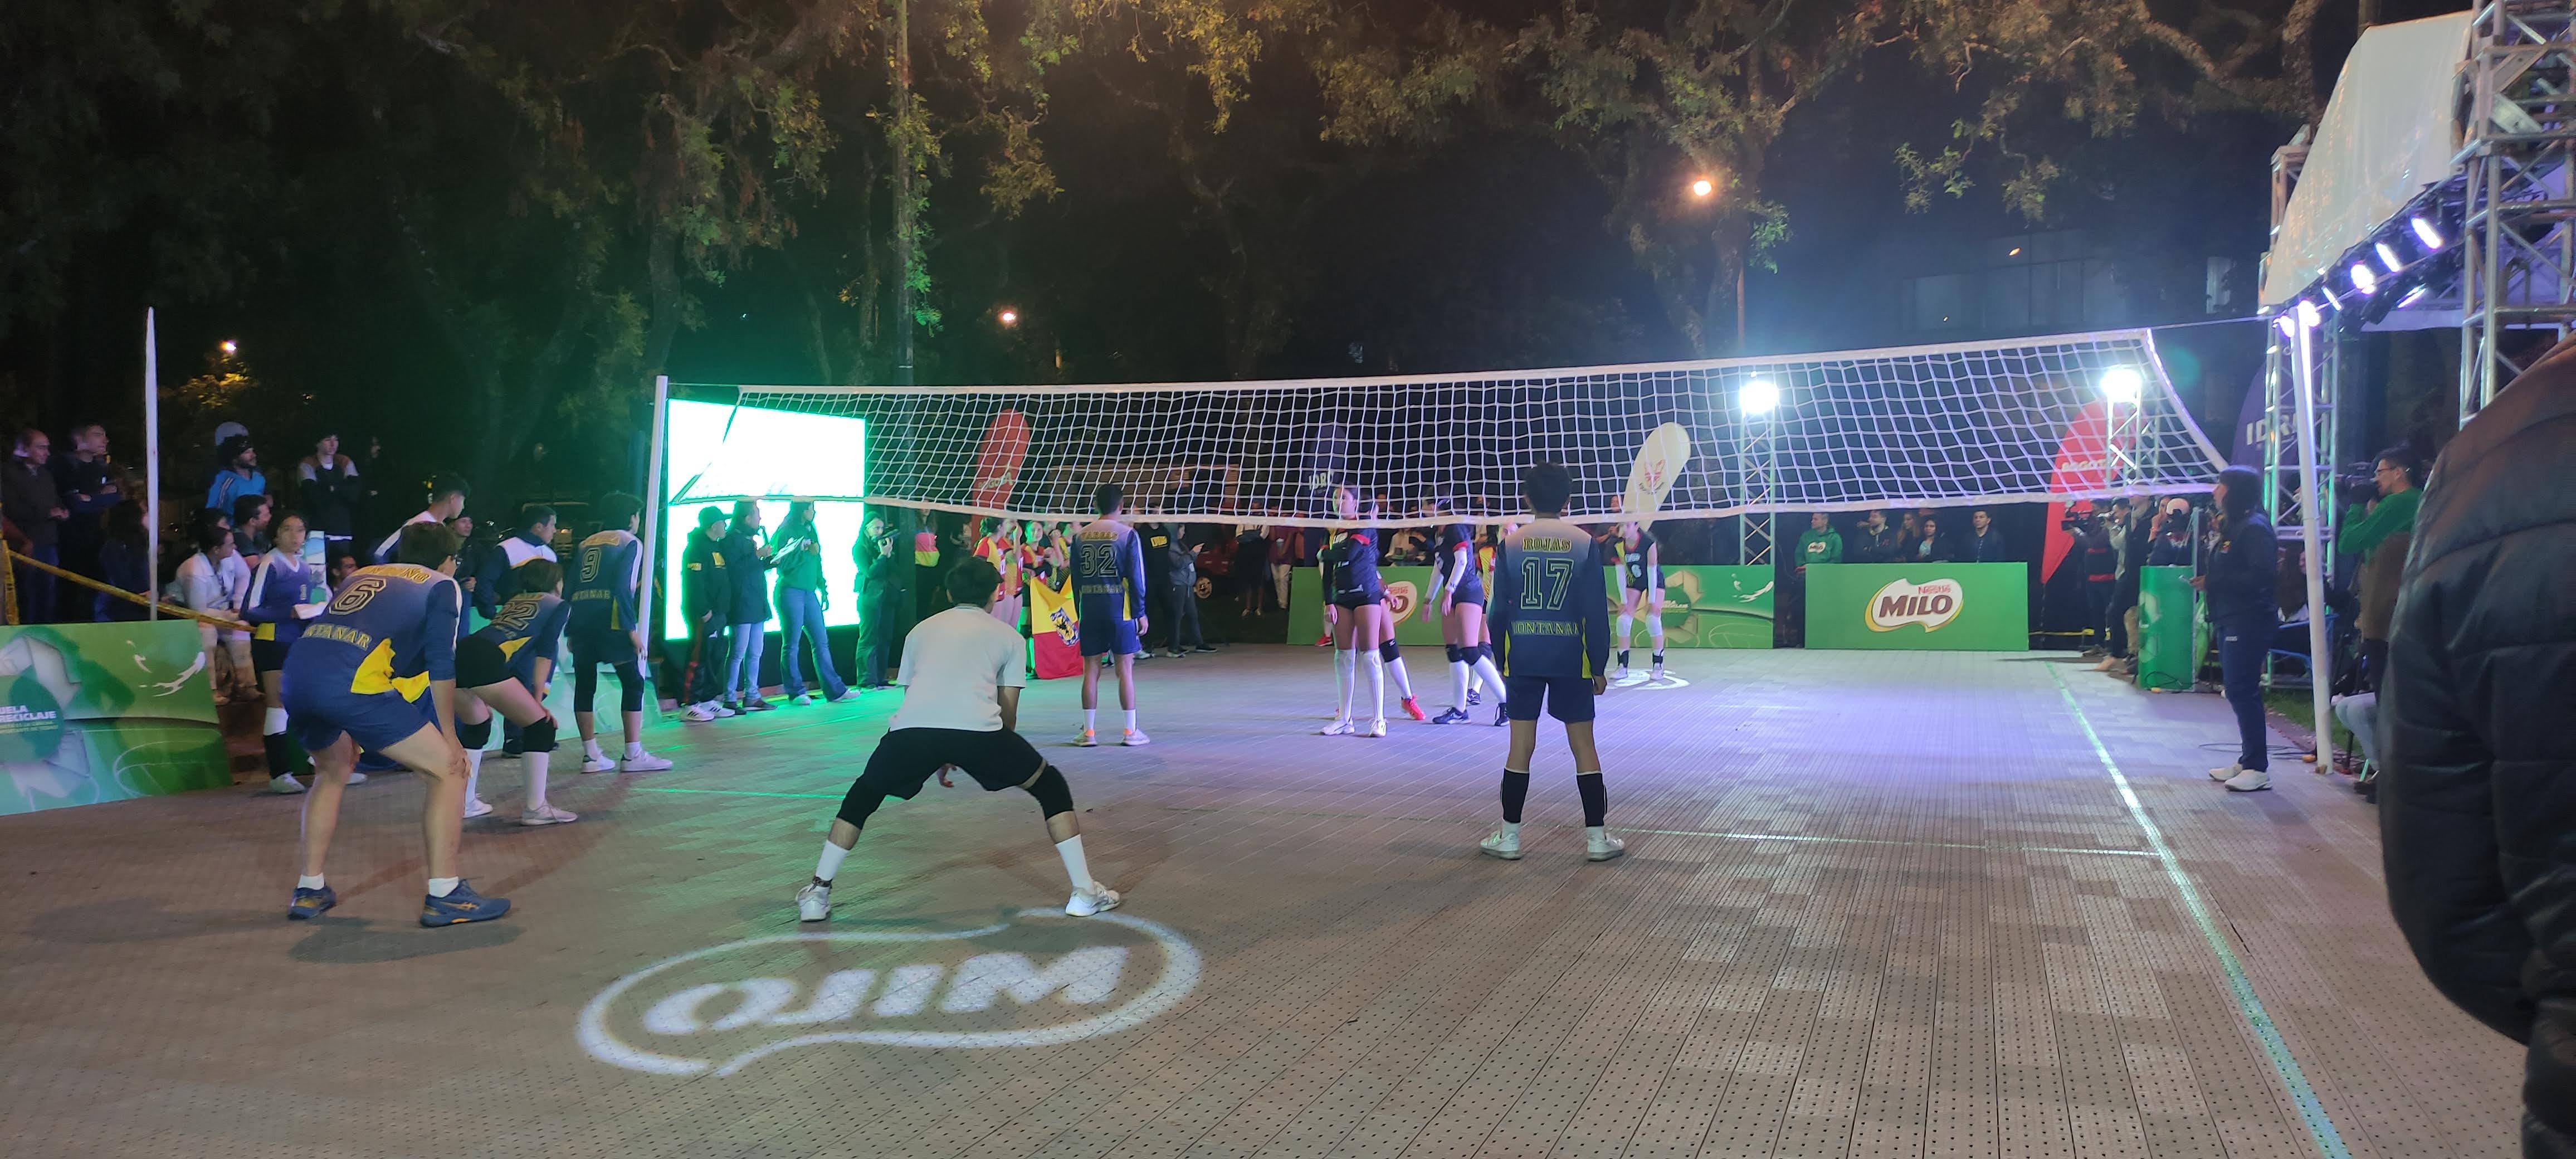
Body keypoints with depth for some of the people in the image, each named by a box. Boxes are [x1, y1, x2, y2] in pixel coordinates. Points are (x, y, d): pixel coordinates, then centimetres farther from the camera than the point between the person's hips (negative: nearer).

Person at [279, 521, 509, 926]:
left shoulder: (364, 574, 33)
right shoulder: (442, 586, 16)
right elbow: (441, 664, 4)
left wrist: (351, 732, 45)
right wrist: (448, 736, 10)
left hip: (296, 673, 7)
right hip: (351, 681, -7)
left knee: (333, 772, 33)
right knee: (448, 769, 6)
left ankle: (310, 891, 34)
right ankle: (443, 896, 4)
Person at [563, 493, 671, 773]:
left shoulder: (585, 544, 22)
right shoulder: (630, 542, 4)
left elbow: (570, 587, 16)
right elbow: (623, 587, -9)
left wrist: (570, 630, 18)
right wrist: (632, 629, -10)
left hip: (580, 622, 6)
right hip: (611, 623, -6)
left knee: (585, 685, 8)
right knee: (633, 682, -1)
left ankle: (591, 755, 10)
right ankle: (632, 755, -4)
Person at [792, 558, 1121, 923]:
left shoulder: (921, 630, 32)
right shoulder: (1007, 636, 25)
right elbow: (1008, 709, 24)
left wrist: (939, 759, 48)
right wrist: (998, 760, 43)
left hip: (910, 728, 2)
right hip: (978, 728, -2)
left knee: (862, 797, 30)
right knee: (1052, 787, 20)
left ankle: (818, 893, 29)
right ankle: (1085, 892, 17)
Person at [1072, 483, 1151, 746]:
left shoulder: (1080, 536, 7)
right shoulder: (1128, 535, -4)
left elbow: (1076, 579, 9)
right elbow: (1136, 577, -6)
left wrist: (1079, 615, 15)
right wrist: (1141, 613, 0)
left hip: (1089, 610, 3)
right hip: (1120, 609, -3)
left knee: (1091, 670, 6)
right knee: (1125, 668, 3)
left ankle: (1089, 732, 7)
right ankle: (1131, 731, 6)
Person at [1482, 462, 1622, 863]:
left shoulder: (1510, 544, 0)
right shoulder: (1585, 544, -1)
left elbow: (1500, 609, 2)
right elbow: (1596, 612, -2)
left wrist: (1501, 660, 11)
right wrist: (1599, 667, 4)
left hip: (1522, 660, 1)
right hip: (1572, 660, 0)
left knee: (1521, 747, 5)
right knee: (1584, 745, 6)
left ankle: (1509, 837, 9)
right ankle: (1597, 837, 9)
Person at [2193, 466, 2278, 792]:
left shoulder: (2255, 527, -13)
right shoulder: (2232, 526, 17)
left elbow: (2260, 575, -22)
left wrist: (2213, 582, -17)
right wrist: (2207, 581, 0)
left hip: (2249, 621, -10)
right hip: (2231, 619, 10)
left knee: (2243, 690, -9)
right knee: (2237, 690, 13)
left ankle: (2258, 769, -5)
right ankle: (2248, 761, 21)